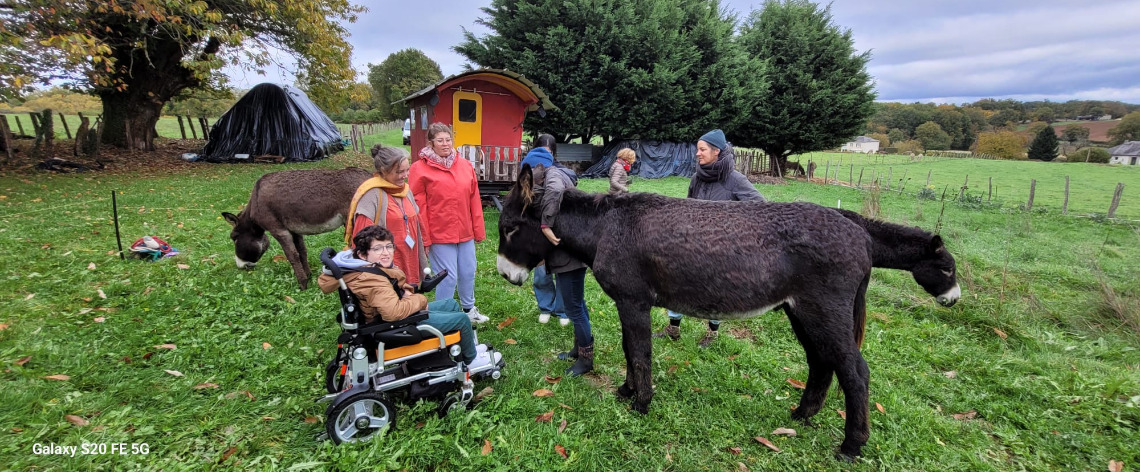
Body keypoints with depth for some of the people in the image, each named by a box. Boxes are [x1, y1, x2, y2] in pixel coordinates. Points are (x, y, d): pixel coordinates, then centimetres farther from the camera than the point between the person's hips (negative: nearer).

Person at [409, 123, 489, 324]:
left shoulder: (465, 165, 7)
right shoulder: (420, 169, -6)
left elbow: (474, 200, 8)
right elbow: (418, 206, -7)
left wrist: (478, 229, 8)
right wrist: (423, 239, -9)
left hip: (465, 232, 5)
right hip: (439, 234, -5)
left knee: (468, 273, 16)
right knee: (448, 277, 0)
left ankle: (469, 309, 37)